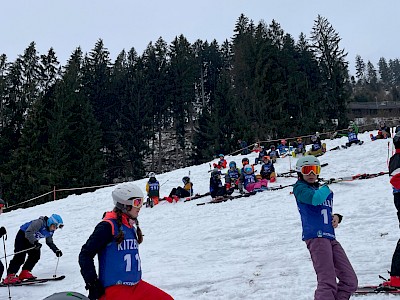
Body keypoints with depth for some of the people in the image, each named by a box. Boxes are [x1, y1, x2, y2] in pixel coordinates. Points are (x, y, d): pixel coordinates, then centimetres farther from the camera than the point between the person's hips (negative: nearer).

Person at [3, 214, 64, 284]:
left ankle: (24, 273, -5)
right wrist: (35, 242, -44)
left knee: (36, 255, -10)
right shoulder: (40, 222, -29)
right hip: (22, 236, -8)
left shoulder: (50, 231, -4)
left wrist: (56, 250, -1)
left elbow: (50, 242, 10)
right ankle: (10, 276, -17)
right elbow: (28, 233, -35)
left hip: (33, 240, 8)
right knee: (20, 257, -17)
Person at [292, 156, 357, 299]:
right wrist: (328, 186, -6)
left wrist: (335, 218, 20)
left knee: (350, 281, 5)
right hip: (316, 236, -8)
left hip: (330, 237, 8)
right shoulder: (299, 187, 2)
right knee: (328, 282, -18)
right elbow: (314, 198, -19)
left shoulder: (322, 189, 24)